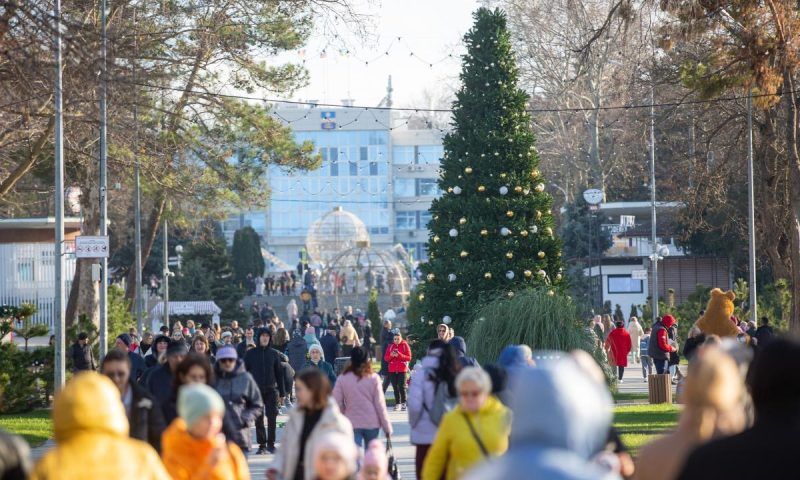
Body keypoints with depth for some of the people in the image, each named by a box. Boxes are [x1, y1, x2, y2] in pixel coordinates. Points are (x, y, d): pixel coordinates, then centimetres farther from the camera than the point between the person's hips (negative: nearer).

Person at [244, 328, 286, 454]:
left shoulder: (274, 354, 7)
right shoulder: (251, 353, 3)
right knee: (259, 419, 2)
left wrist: (282, 391, 7)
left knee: (272, 417, -6)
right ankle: (262, 445, 8)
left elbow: (279, 373, 10)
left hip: (271, 390, 0)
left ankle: (271, 444, 3)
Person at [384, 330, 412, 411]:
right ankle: (397, 403, 6)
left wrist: (399, 355, -17)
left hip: (402, 370, -3)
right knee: (395, 387, 2)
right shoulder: (391, 346, 8)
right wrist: (391, 355, -14)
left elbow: (409, 358, -5)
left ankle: (403, 403, 3)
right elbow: (386, 358, 7)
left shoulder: (405, 345, 0)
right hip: (392, 370, 3)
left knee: (402, 387, -7)